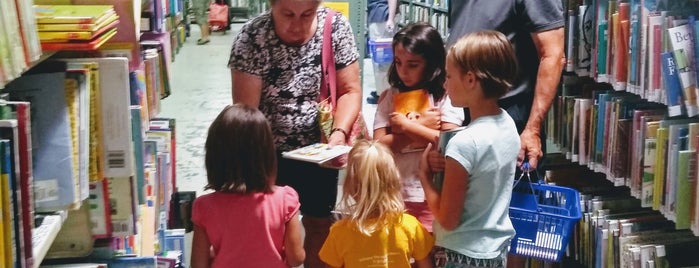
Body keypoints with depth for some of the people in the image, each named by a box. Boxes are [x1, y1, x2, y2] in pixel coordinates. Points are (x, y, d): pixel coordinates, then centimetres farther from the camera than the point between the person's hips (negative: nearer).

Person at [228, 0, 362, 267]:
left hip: (319, 149, 3)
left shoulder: (336, 27, -13)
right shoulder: (252, 38, -20)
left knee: (319, 223, 19)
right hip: (270, 153, -2)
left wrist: (339, 133, -22)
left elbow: (350, 91, -6)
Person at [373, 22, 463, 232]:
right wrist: (421, 125, -12)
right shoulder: (389, 97, 3)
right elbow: (379, 145, -5)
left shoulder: (445, 97, -5)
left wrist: (406, 126, -13)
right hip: (393, 195, 3)